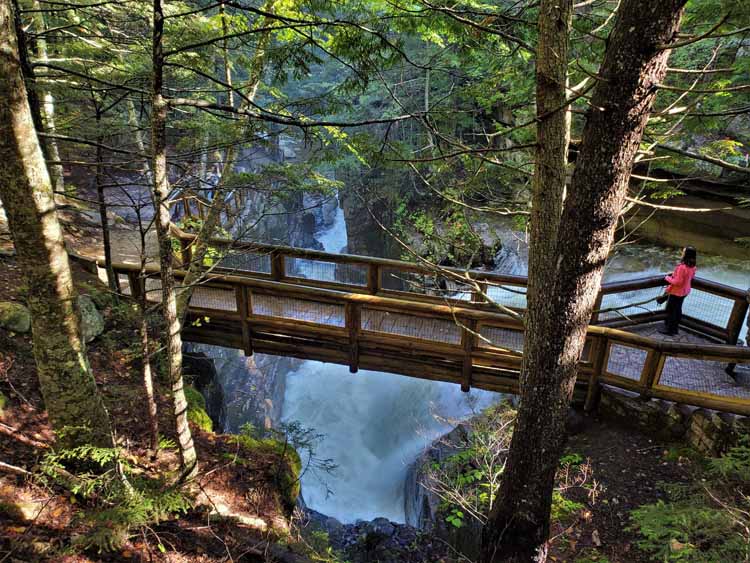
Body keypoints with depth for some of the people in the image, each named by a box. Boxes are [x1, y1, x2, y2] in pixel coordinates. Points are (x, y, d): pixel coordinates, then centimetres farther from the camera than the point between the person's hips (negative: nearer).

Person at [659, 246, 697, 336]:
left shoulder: (682, 267, -33)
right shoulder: (692, 266, -5)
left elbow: (677, 282, -29)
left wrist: (668, 278, -12)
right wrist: (675, 274, 12)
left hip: (676, 292, -8)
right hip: (684, 291, 8)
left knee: (670, 310, 8)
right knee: (678, 309, 22)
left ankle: (669, 329, 19)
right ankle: (675, 327, 35)